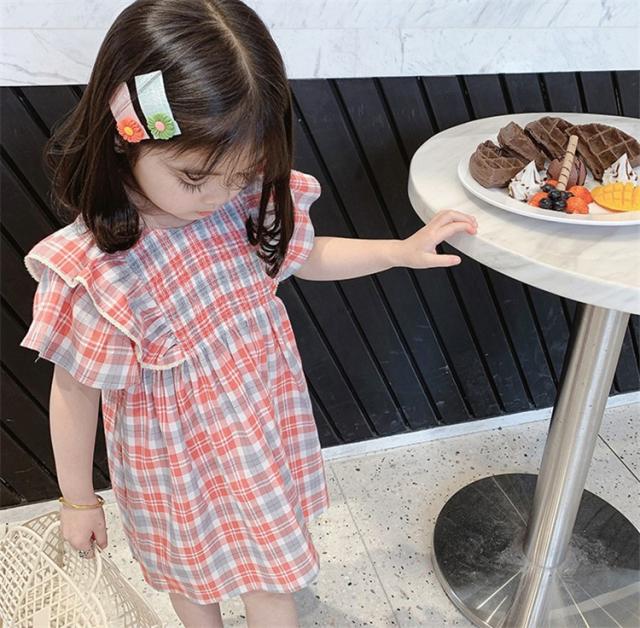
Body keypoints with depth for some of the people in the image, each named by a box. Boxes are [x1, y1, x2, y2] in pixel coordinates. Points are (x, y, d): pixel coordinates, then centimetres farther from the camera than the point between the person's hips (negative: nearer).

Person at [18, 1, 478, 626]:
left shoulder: (247, 203, -18)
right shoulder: (94, 270, -31)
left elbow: (305, 256, 4)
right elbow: (73, 394, -17)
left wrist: (403, 249, -5)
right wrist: (77, 499, -3)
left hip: (265, 420, 4)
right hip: (179, 455, -3)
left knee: (272, 555, 26)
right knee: (193, 566, 26)